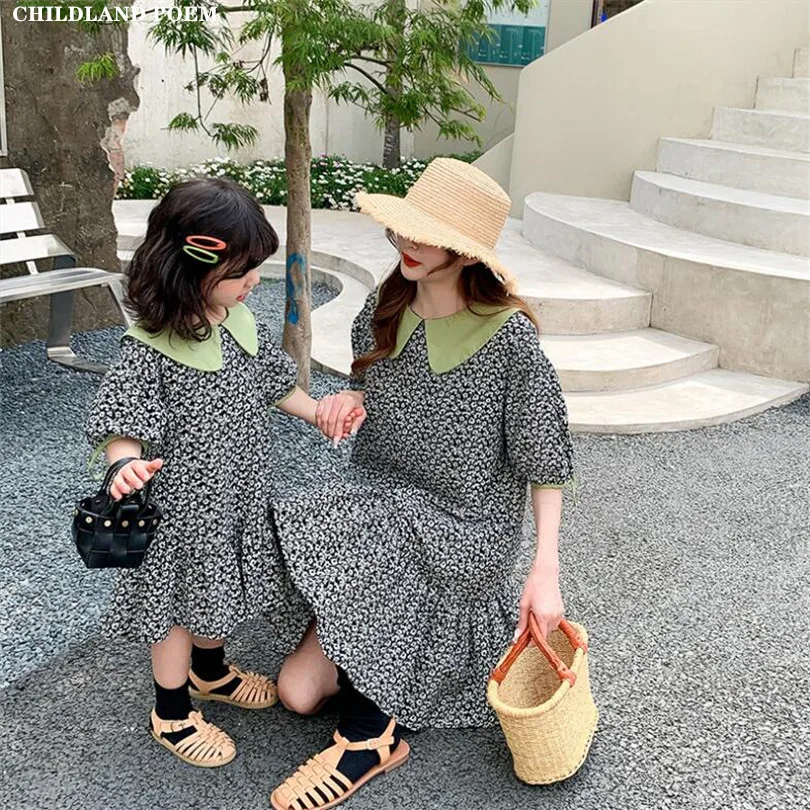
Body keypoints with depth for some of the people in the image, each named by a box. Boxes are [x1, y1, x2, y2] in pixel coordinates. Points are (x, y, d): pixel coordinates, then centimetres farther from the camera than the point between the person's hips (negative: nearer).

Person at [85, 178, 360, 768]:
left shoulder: (242, 324, -2)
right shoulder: (150, 348, -25)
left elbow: (273, 383, 13)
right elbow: (121, 425, -24)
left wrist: (320, 413, 14)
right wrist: (127, 465, -43)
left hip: (239, 494, 7)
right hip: (183, 504, -7)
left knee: (221, 588, 26)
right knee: (182, 605, 11)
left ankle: (211, 672, 53)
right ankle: (173, 714, 34)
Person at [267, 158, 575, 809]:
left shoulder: (509, 338, -17)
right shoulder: (386, 309, -1)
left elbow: (544, 461, -11)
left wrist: (545, 570, -18)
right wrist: (350, 400, -7)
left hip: (463, 528, -5)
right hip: (381, 500, 5)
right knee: (298, 691, -6)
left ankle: (370, 735, -6)